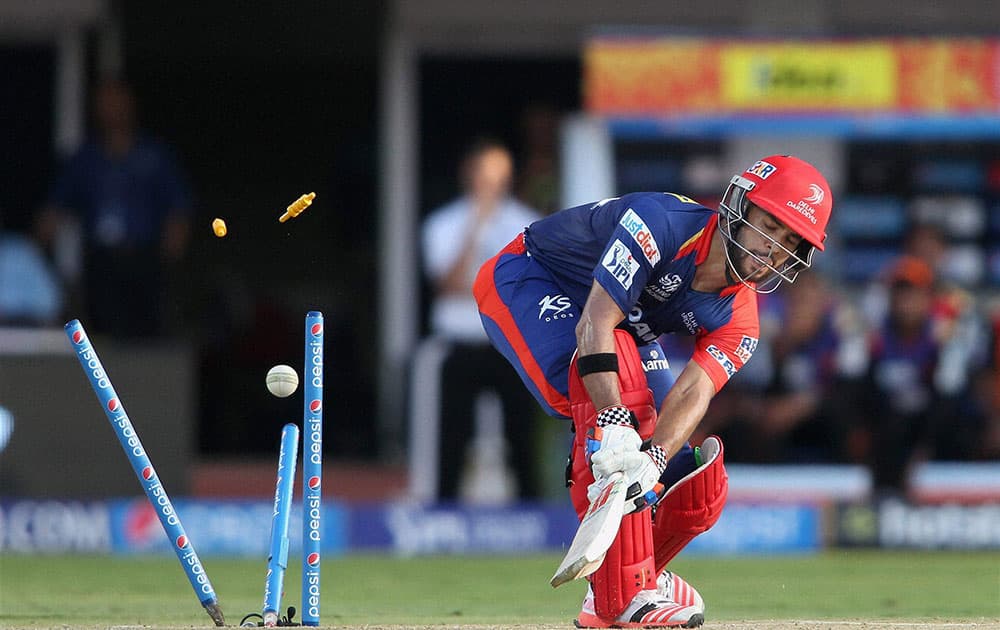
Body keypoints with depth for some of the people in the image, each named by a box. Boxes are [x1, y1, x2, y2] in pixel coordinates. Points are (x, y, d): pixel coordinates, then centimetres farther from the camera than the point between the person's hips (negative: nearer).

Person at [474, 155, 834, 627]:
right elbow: (595, 322, -44)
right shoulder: (661, 223, -36)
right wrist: (613, 425, -56)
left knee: (697, 487, -5)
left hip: (625, 331, 7)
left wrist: (654, 461, -51)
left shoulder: (736, 321, -16)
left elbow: (694, 391, -31)